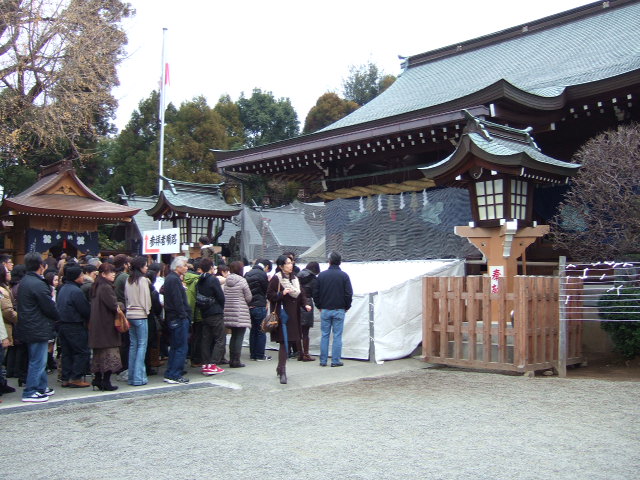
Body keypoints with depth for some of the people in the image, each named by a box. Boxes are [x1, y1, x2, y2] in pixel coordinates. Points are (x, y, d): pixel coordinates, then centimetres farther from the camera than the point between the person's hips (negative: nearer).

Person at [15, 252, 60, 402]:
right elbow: (50, 308, -16)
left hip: (28, 327, 10)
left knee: (38, 360, 19)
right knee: (38, 361, -2)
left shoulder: (24, 282, 11)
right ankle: (30, 392, 3)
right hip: (38, 329, -10)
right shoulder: (38, 284, -20)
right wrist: (58, 318, 2)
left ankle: (41, 387, 28)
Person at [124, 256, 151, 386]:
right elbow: (146, 298, -9)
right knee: (142, 345, -2)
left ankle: (131, 376, 14)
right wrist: (147, 310, 6)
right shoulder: (143, 280, -10)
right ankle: (139, 377, -4)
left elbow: (126, 297, 12)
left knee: (133, 345, 12)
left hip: (130, 314, 7)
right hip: (141, 315, -7)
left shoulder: (128, 280, 9)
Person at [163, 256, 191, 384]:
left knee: (174, 347, 16)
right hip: (179, 318, -11)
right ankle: (175, 375, -3)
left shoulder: (170, 278, 17)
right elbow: (178, 301, -21)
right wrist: (184, 315, -18)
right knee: (181, 348, -6)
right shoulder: (174, 280, -15)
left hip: (174, 318, 11)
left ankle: (170, 374, 21)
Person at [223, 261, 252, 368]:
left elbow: (224, 296, 9)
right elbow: (249, 298, -6)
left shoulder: (227, 281, 6)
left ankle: (232, 359, 17)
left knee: (234, 336, 15)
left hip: (229, 312, 6)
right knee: (239, 336, 0)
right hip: (240, 312, -6)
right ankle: (236, 360, -1)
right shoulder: (242, 281, -10)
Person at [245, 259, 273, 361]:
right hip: (259, 306, -7)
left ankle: (253, 354, 19)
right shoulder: (262, 274, -13)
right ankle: (260, 355, 4)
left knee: (253, 330, 16)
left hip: (249, 306, 7)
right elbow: (267, 290, -7)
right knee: (261, 331, 2)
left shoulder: (247, 274, 10)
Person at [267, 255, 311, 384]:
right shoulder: (276, 279, -7)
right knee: (284, 342, -9)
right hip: (282, 314, -7)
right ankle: (282, 371, -5)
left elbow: (300, 295, 19)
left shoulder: (294, 279, 15)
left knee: (286, 342, 12)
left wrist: (305, 305, 3)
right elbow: (269, 295, -10)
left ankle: (280, 367, 26)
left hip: (293, 315, 7)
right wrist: (282, 294, -24)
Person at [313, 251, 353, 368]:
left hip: (325, 310, 2)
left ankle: (323, 360, 10)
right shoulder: (344, 276, -5)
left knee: (324, 335, 8)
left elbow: (315, 293, 4)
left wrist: (319, 306, 15)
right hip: (339, 310, -2)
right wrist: (346, 307, 9)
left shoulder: (322, 275, 1)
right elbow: (349, 294, -5)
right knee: (337, 336, 3)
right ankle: (336, 360, 3)